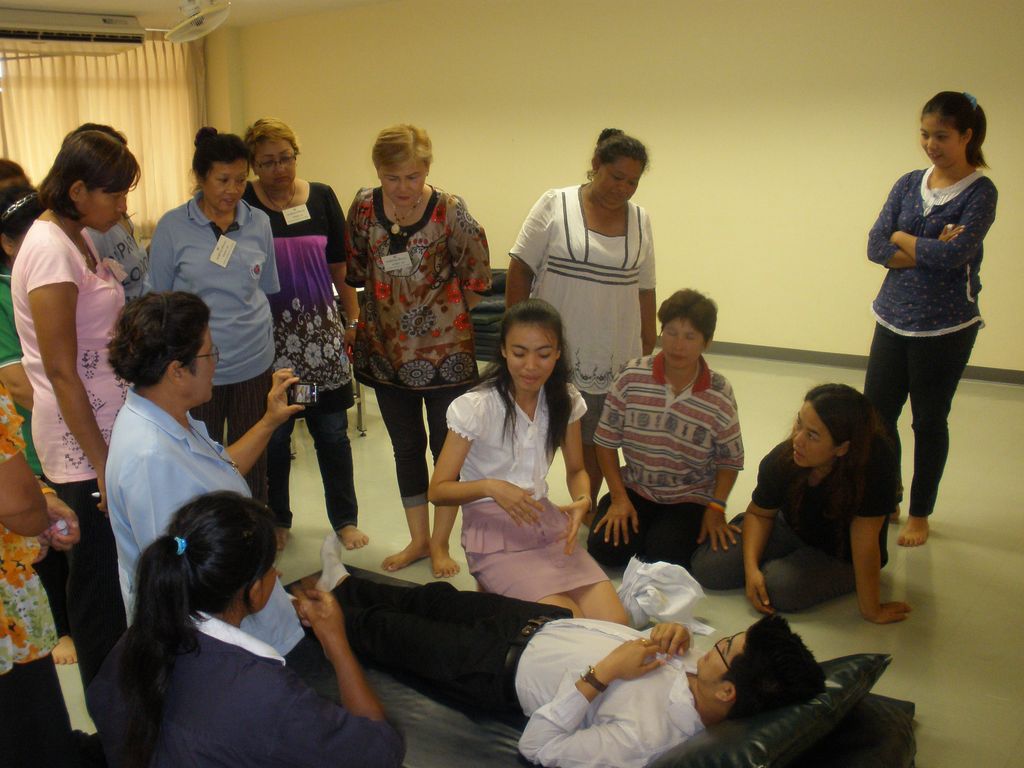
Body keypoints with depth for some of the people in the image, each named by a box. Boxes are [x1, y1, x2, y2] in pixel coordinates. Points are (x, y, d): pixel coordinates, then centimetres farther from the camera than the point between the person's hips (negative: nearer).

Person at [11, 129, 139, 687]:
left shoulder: (78, 239, 9)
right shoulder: (51, 249, -19)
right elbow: (61, 373, -20)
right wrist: (102, 464, -18)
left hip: (106, 425, 9)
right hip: (82, 438, -9)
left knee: (112, 565, 17)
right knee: (100, 571, 5)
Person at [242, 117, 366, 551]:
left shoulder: (321, 198, 4)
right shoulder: (243, 205, -3)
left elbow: (341, 267, 9)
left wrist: (354, 320, 6)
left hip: (321, 330, 2)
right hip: (270, 335, -2)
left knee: (332, 432, 7)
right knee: (273, 434, 8)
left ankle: (345, 519, 21)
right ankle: (276, 519, 27)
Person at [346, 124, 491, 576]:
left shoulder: (450, 212, -14)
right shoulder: (364, 207, -3)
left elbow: (476, 278, -6)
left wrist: (445, 310, -1)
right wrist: (388, 303, 6)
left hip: (445, 350, -3)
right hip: (386, 349, 4)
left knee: (447, 446, 6)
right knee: (406, 447, 14)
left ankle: (440, 544, 21)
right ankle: (418, 539, 28)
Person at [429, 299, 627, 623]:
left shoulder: (565, 400, 1)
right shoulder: (476, 407, -14)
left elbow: (576, 470, 12)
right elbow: (438, 490, -12)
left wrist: (582, 500, -12)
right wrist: (490, 487, -31)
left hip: (546, 523, 5)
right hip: (494, 534, -5)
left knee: (615, 624, -12)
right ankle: (498, 593, 5)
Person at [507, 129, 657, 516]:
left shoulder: (640, 220, 7)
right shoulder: (555, 205, -5)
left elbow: (645, 290, 11)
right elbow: (520, 269, -4)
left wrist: (649, 350, 10)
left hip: (611, 357, 3)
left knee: (593, 441, 12)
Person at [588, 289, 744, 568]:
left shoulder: (720, 395, -10)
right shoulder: (632, 377, -10)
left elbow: (730, 460, 1)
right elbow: (606, 440, -4)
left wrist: (716, 507, -10)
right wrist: (618, 498, -9)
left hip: (690, 500, -1)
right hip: (634, 489, 1)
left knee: (662, 557, -23)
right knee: (604, 547, -20)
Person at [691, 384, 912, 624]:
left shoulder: (876, 460, -38)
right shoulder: (782, 459, -23)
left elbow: (864, 540, -34)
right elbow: (760, 513, -6)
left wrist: (871, 610, -26)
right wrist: (751, 568, -21)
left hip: (843, 556, -3)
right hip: (791, 528, 3)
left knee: (780, 587, -31)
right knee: (706, 567, -13)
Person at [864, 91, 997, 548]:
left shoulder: (980, 192, -8)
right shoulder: (909, 184, 5)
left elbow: (954, 254, -22)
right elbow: (875, 246, -5)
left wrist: (902, 239, -8)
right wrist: (931, 250, -17)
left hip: (946, 327, -4)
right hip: (894, 318, 5)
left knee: (929, 422, 8)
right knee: (875, 414, 8)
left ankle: (920, 514, 26)